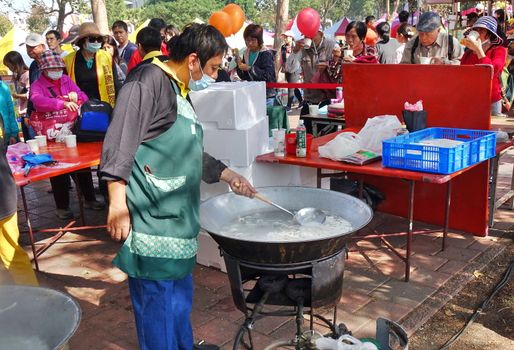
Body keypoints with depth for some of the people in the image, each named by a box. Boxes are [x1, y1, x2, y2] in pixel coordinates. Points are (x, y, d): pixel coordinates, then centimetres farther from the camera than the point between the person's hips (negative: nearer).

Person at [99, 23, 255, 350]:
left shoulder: (182, 93, 19)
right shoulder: (149, 80, -10)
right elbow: (120, 143, -18)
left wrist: (228, 175, 24)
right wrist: (118, 203, -22)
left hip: (178, 215, 10)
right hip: (151, 217, -10)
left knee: (180, 294, 20)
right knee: (156, 298, 1)